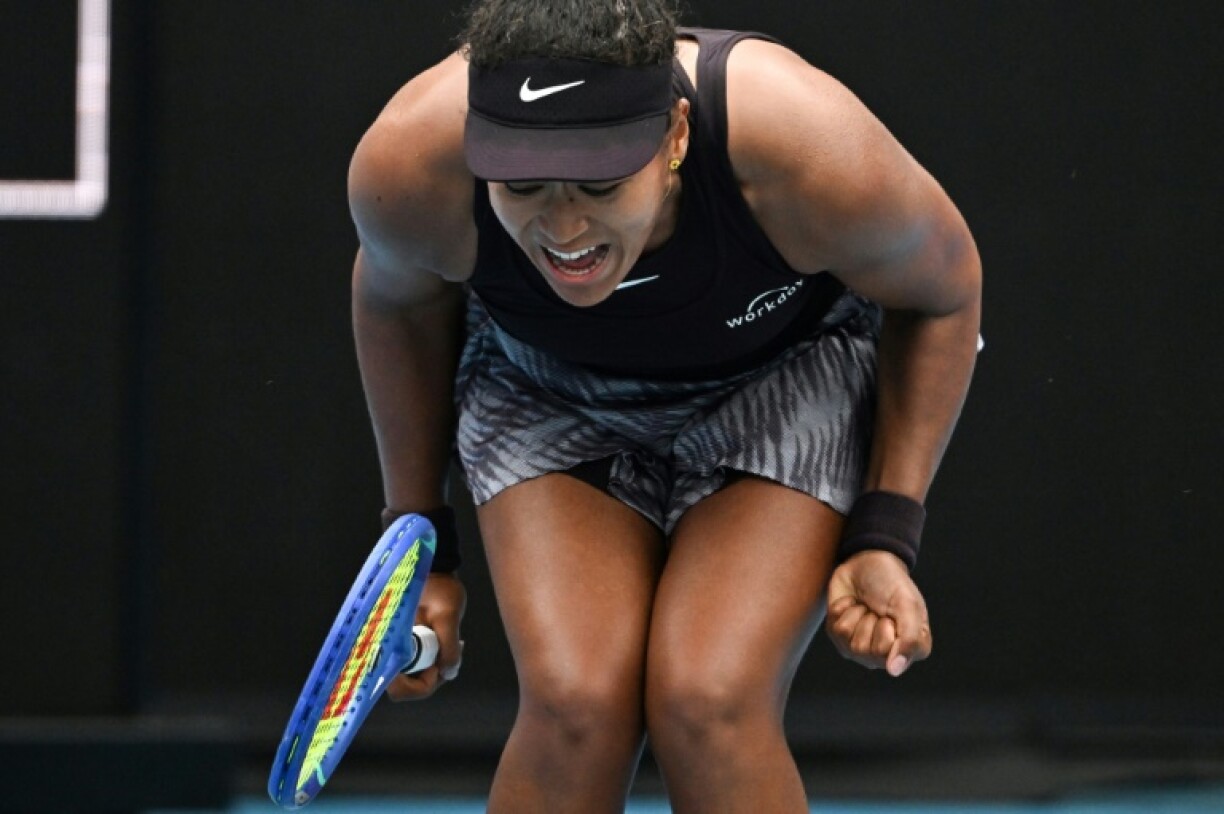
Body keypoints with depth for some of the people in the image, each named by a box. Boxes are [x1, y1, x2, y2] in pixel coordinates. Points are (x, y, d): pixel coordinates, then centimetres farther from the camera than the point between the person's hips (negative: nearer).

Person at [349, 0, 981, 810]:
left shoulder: (812, 154, -37)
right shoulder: (410, 167, -31)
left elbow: (943, 290, -13)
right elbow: (399, 303, -3)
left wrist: (885, 537, -18)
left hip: (786, 374, -1)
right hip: (546, 387, 1)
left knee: (708, 704, -25)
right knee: (575, 704, -23)